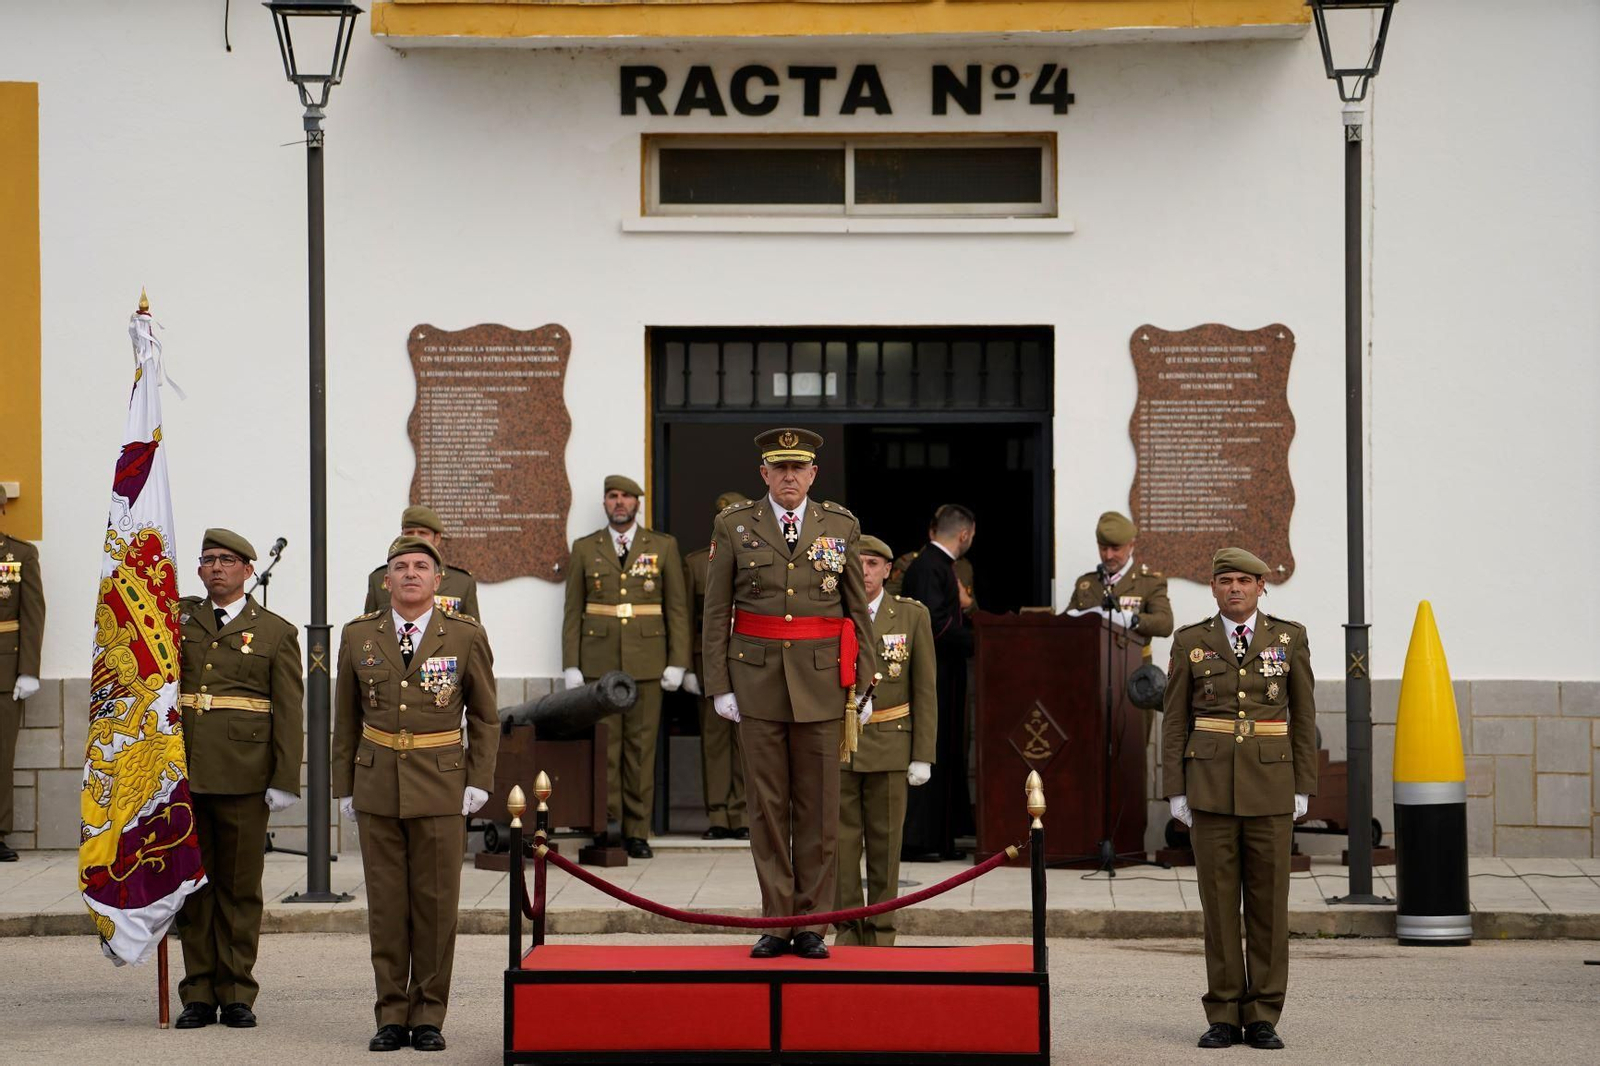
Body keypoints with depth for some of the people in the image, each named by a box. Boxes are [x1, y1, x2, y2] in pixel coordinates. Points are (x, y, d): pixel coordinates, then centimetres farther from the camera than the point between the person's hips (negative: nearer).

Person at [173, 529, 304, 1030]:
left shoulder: (276, 633, 6)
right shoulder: (179, 617, 13)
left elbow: (288, 714, 2)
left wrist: (284, 780, -5)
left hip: (243, 777, -2)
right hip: (182, 772, 2)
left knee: (240, 885, 2)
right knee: (193, 883, 5)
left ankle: (237, 994, 9)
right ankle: (199, 993, 10)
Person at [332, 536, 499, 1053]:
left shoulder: (466, 636, 1)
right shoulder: (358, 636, 6)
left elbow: (484, 717, 7)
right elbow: (345, 719, 12)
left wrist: (479, 781, -1)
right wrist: (344, 786, 8)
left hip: (441, 790, -1)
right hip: (378, 786, 2)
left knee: (437, 902, 0)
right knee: (386, 904, 2)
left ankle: (428, 1016, 8)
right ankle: (391, 1015, 9)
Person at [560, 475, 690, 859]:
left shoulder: (663, 547, 9)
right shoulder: (584, 549, 10)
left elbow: (677, 608, 7)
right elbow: (572, 611, 9)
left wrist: (677, 662, 0)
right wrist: (570, 665, 2)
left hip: (646, 664, 0)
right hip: (598, 663, 0)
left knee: (641, 747, 0)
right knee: (603, 748, -2)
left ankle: (637, 831, 5)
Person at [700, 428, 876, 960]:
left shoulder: (841, 527, 6)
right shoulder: (732, 527, 4)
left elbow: (859, 609, 8)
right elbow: (716, 612, 4)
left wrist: (864, 682, 4)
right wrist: (719, 684, -1)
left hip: (822, 681, 0)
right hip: (758, 678, 0)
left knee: (818, 806, 2)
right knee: (767, 805, 2)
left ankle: (811, 923, 8)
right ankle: (776, 922, 8)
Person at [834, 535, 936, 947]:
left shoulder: (912, 616, 2)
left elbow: (925, 690, 3)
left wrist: (923, 756, -2)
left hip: (889, 745, 0)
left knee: (885, 841, 3)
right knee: (841, 839, -1)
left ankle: (879, 931, 11)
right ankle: (847, 926, 7)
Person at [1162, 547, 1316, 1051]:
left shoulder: (1289, 638, 4)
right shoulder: (1190, 642, 4)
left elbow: (1303, 716, 6)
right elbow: (1175, 721, 5)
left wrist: (1303, 787, 1)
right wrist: (1176, 790, -1)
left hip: (1270, 787, 0)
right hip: (1210, 785, 0)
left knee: (1269, 902, 0)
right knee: (1219, 902, 0)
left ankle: (1263, 1018, 6)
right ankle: (1224, 1016, 6)